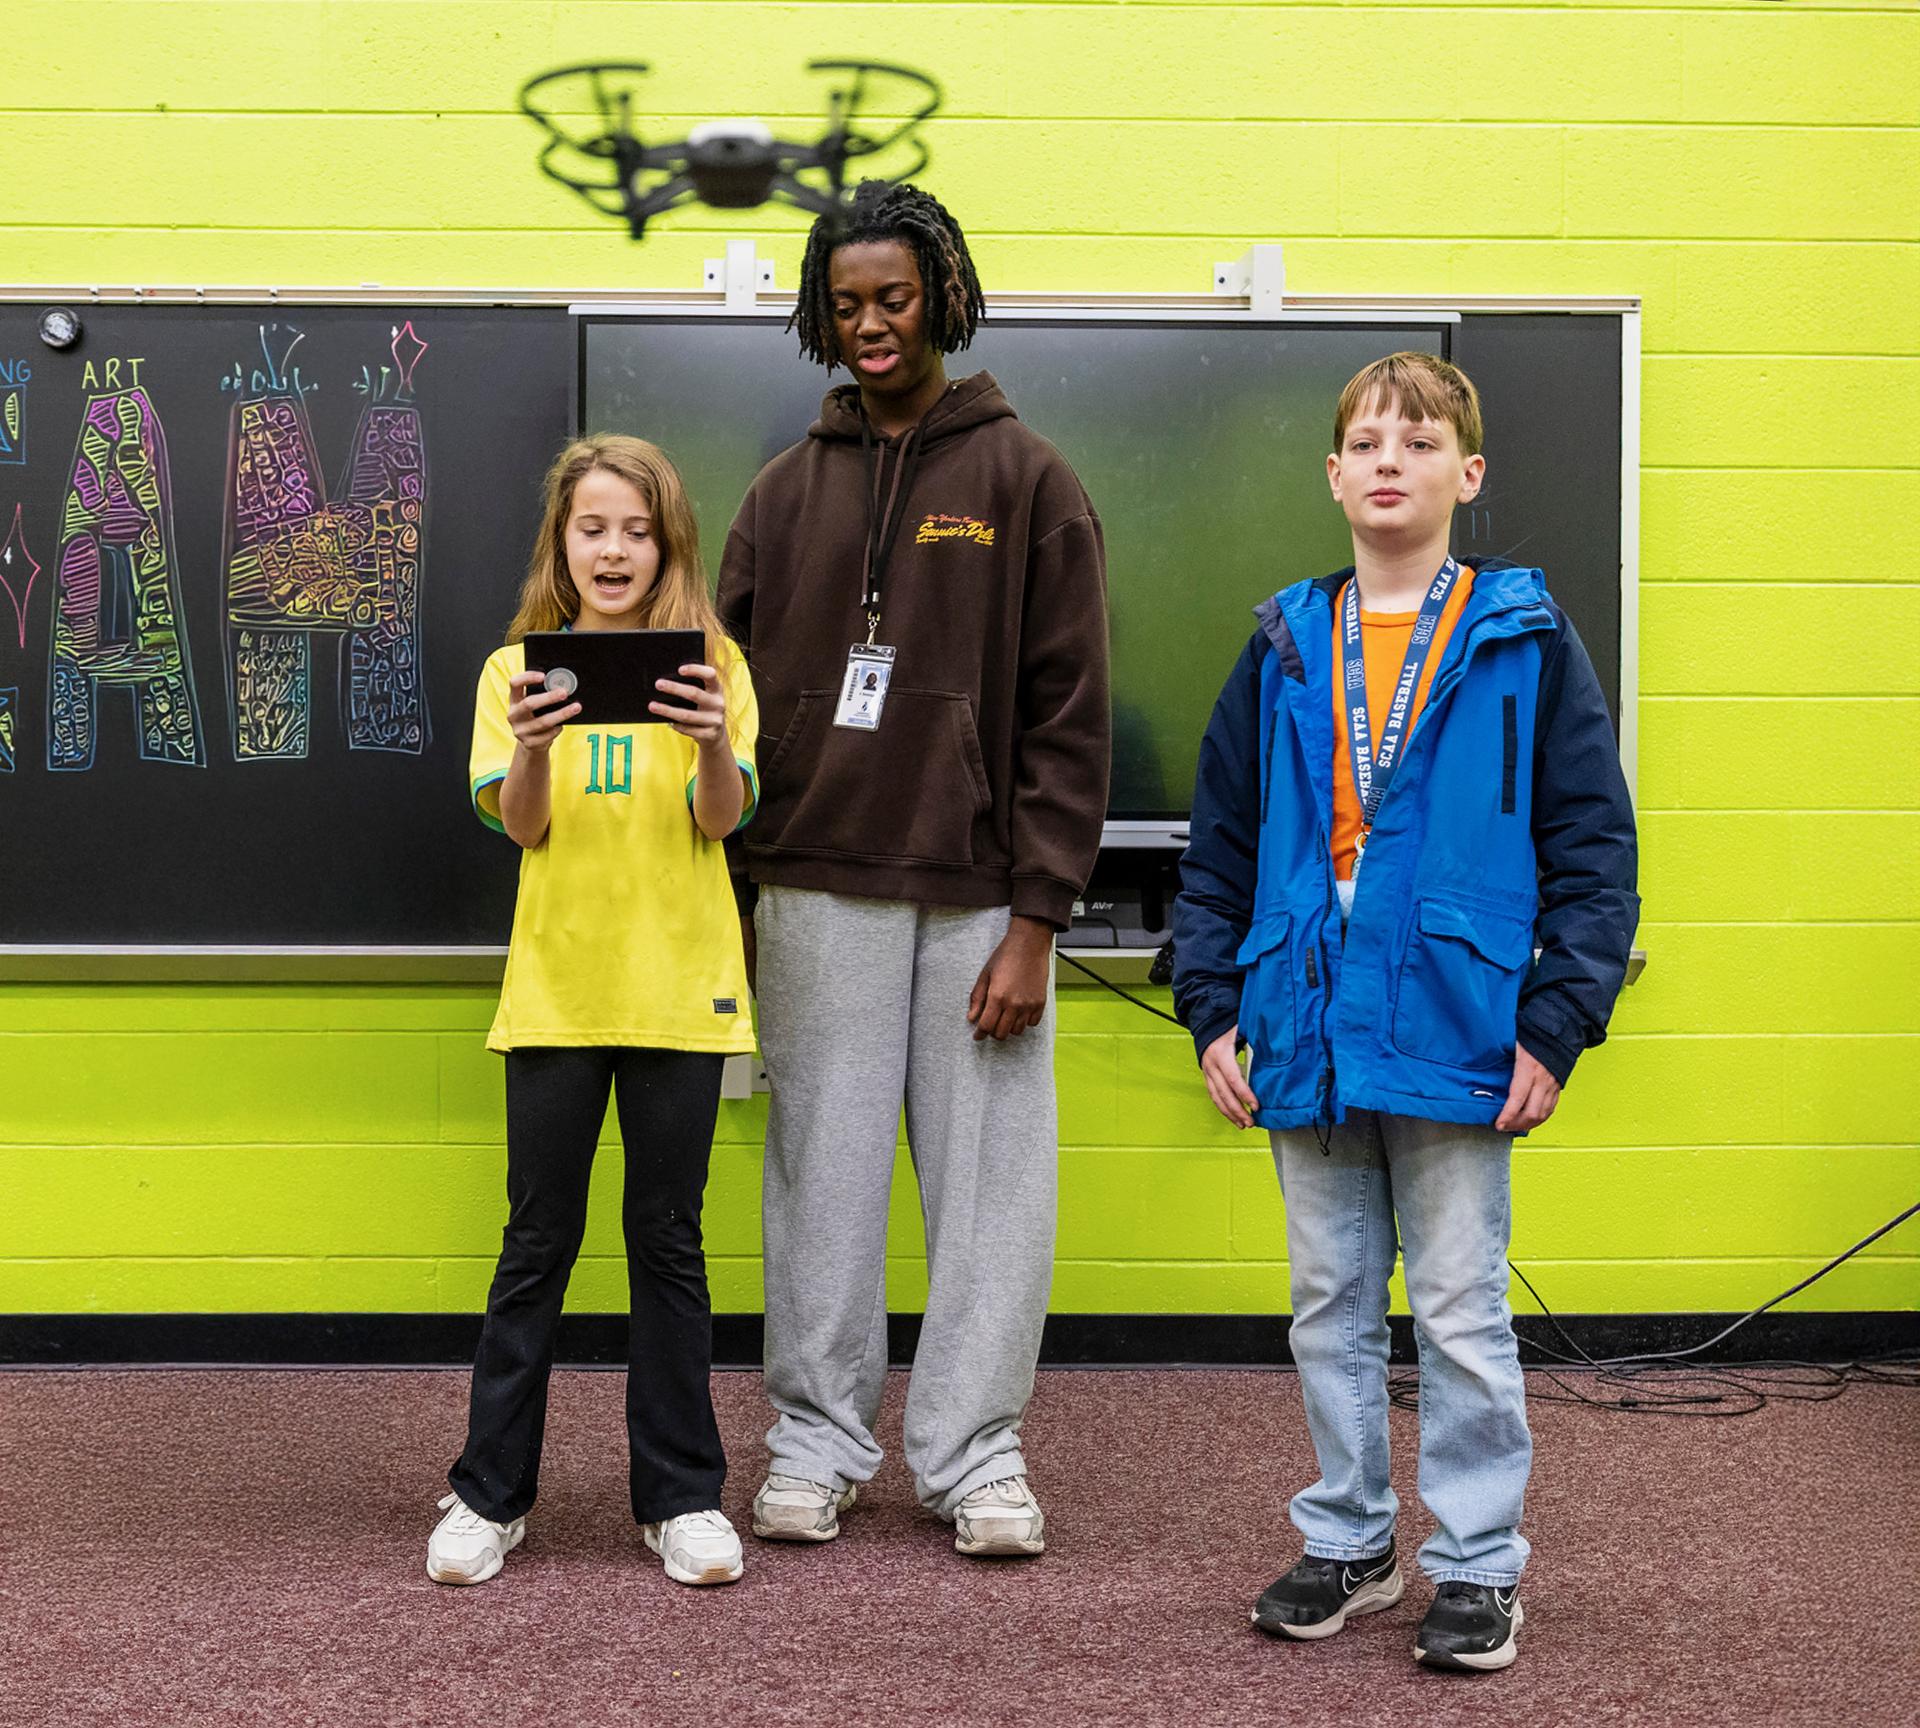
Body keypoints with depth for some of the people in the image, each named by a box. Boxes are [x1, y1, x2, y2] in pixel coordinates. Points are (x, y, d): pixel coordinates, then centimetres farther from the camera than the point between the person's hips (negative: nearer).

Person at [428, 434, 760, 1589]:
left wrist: (714, 745, -28)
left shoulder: (713, 663, 3)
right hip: (557, 986, 0)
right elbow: (521, 825, -7)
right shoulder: (518, 669, 5)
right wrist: (532, 749, -28)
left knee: (669, 1239, 6)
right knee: (539, 1241, 4)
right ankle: (492, 1493, 14)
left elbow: (722, 822, -7)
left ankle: (683, 1494, 15)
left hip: (680, 985, 0)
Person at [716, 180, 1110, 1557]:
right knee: (824, 1177, 7)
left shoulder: (1026, 479, 2)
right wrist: (727, 907, 3)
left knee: (988, 1177, 2)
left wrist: (1035, 921, -9)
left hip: (977, 894, -2)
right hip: (816, 890, 2)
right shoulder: (788, 492, 11)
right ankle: (819, 1441, 20)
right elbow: (733, 700, 11)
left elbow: (1068, 714, -2)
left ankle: (974, 1452, 15)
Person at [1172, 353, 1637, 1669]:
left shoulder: (1523, 640, -1)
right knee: (1331, 1306, 13)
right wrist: (1214, 1006, 5)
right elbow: (1222, 844, 12)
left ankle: (1479, 1564, 16)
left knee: (1461, 1313, 3)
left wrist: (1556, 1024, -10)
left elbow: (1593, 844, -3)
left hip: (1455, 1038, -4)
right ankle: (1350, 1539, 27)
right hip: (1309, 1041, 4)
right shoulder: (1286, 648, 8)